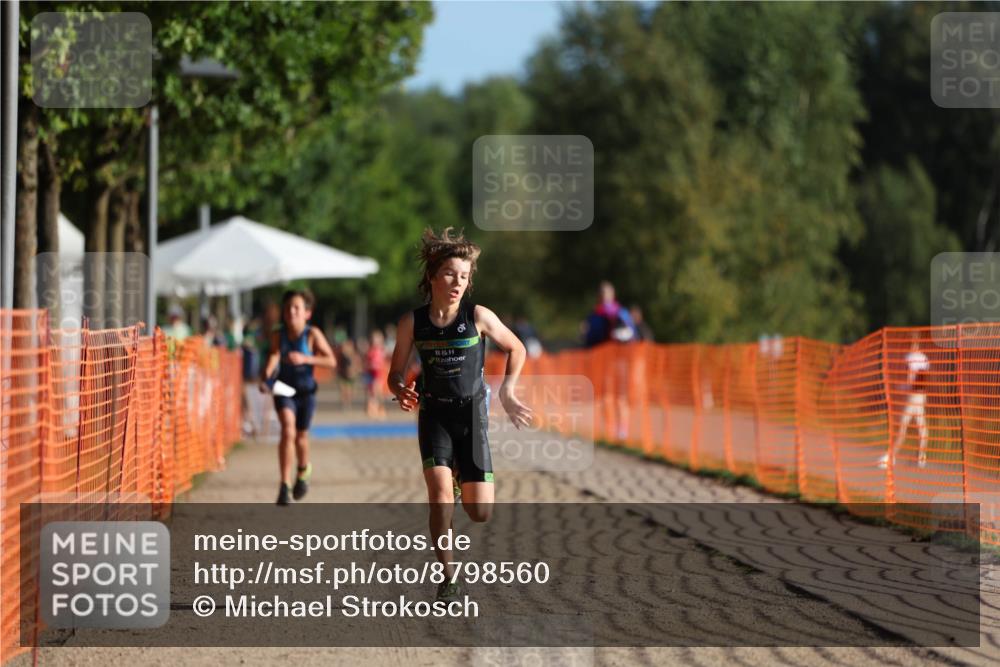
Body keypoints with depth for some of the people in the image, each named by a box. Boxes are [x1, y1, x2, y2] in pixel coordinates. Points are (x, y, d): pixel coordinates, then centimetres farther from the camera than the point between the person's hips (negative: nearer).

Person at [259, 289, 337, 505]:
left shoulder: (313, 334, -14)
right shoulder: (278, 335, -10)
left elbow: (331, 361, -18)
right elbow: (274, 355, -26)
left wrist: (305, 358, -31)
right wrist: (266, 376, -45)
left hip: (306, 391, 0)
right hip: (284, 389, 0)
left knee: (301, 436, 13)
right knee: (288, 429, -21)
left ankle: (303, 470, 47)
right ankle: (284, 485, -19)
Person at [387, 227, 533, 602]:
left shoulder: (479, 317, -9)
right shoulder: (412, 323, -6)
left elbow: (516, 349, 7)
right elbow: (395, 373, 5)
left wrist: (507, 392, -1)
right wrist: (401, 392, -17)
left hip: (472, 415, 0)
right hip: (433, 414, 0)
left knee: (480, 513, -2)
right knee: (440, 490, -24)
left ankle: (463, 484, 36)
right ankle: (447, 578, -13)